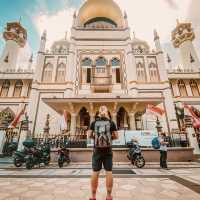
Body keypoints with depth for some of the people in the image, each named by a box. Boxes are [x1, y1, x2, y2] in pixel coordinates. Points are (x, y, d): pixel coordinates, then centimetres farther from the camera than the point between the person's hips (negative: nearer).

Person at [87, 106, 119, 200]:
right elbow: (116, 136, 0)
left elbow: (89, 136, -1)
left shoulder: (94, 122, 0)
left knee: (95, 173, 9)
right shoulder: (111, 122, -1)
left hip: (97, 151, 1)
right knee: (109, 172, 8)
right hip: (108, 151, 0)